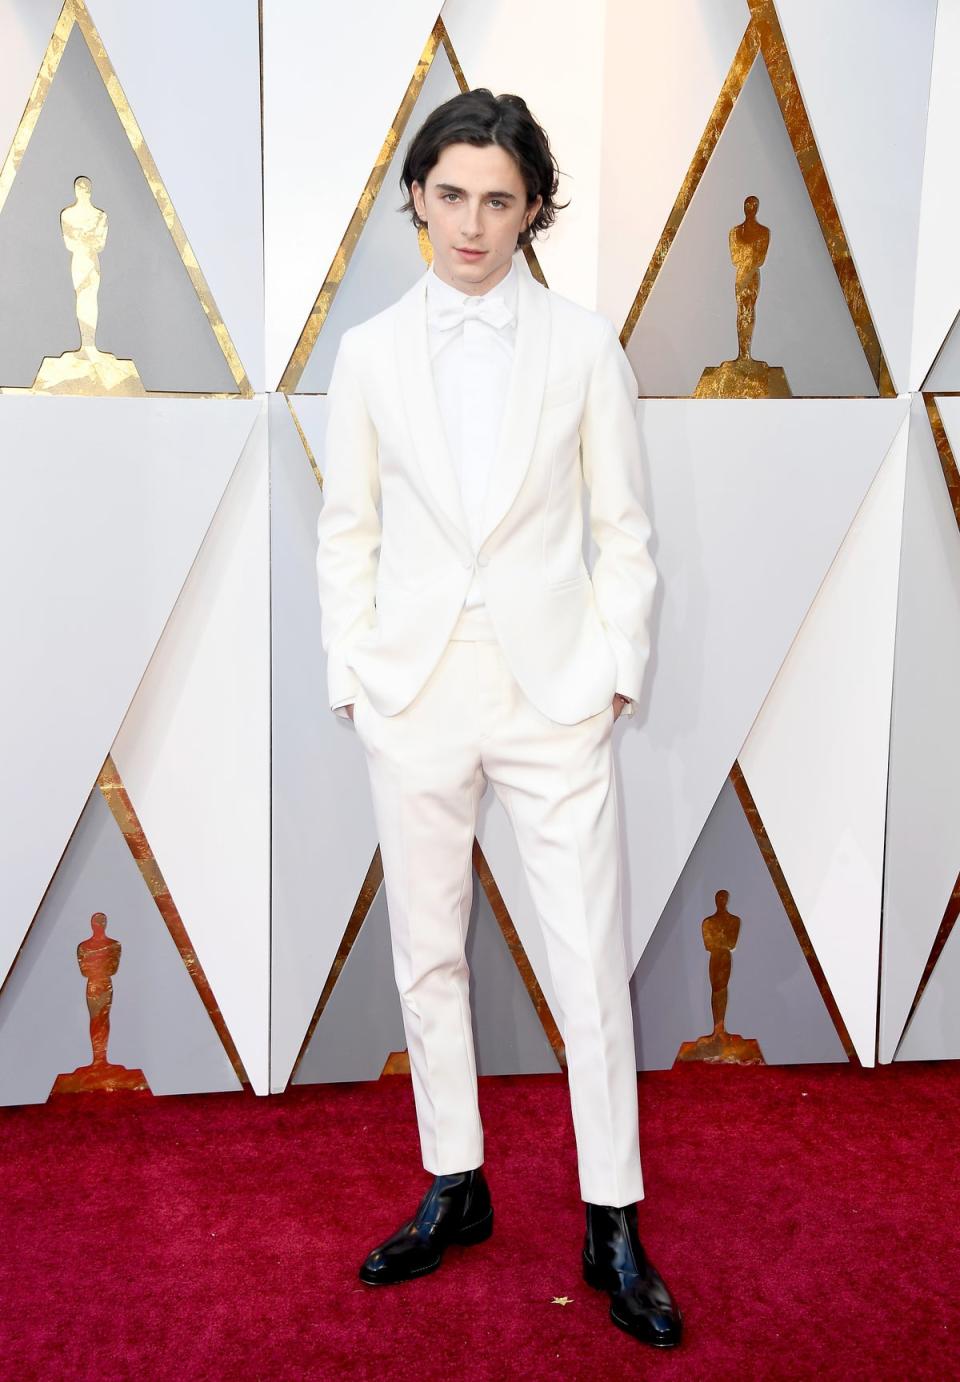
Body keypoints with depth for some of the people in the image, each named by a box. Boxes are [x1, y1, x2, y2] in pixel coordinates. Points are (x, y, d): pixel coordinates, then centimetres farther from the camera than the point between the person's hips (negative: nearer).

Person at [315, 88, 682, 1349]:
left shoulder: (585, 347, 1)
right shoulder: (371, 354, 4)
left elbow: (623, 527, 3)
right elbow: (347, 532, 8)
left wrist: (618, 668, -4)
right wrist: (351, 675, 2)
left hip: (553, 687, -1)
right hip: (416, 690, 2)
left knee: (592, 961, 1)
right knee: (428, 952, 11)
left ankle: (613, 1227, 17)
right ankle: (454, 1190, 30)